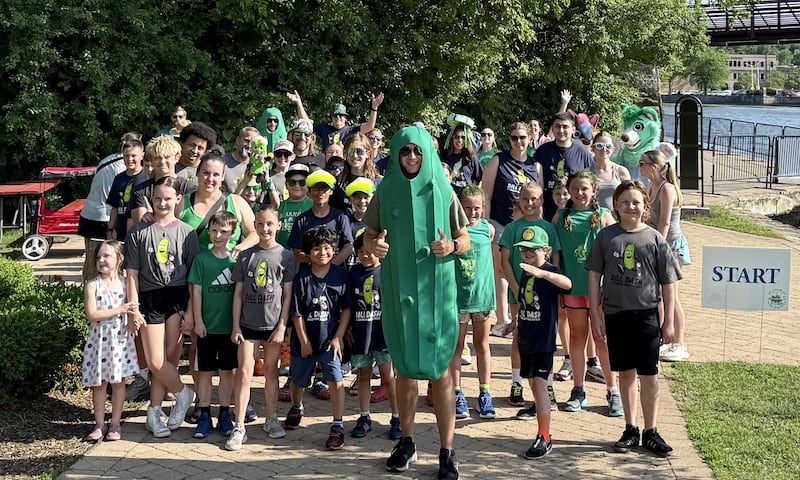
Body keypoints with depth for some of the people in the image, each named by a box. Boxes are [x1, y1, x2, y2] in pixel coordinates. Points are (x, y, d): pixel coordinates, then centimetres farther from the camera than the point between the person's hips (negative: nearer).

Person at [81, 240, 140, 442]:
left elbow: (131, 314, 6)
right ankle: (99, 424, 16)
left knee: (119, 381, 6)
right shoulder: (92, 285, -5)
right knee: (98, 383, 6)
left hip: (121, 339, 1)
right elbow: (91, 315, -14)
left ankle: (115, 423, 16)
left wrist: (133, 314, -17)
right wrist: (120, 309, -18)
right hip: (99, 340, -1)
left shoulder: (125, 284, 1)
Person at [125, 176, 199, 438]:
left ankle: (154, 413, 13)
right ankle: (183, 394, 21)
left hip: (178, 298, 0)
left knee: (169, 359, -1)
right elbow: (132, 274, 2)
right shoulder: (138, 232, 4)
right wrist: (134, 309, -4)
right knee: (156, 362, -4)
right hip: (149, 299, 0)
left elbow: (194, 276, 3)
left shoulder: (186, 232, 4)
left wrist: (191, 310, -4)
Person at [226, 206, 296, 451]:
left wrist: (282, 327, -5)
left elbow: (287, 294, 0)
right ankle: (239, 428, -2)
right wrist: (235, 326, 0)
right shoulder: (245, 256, 4)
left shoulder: (285, 256, 1)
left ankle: (271, 419, 24)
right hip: (248, 324, 0)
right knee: (244, 373, -4)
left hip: (273, 324, 0)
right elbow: (238, 292, 5)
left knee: (271, 371, 11)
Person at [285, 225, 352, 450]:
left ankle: (338, 427, -5)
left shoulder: (341, 275, -5)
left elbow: (346, 309, -1)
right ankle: (296, 409, 47)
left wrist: (338, 337, -6)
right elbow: (297, 313, -4)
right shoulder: (302, 278, -7)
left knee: (335, 381, -11)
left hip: (330, 339, -1)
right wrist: (304, 341, -6)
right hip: (305, 340, 1)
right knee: (299, 381, 18)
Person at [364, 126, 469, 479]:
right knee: (405, 368, 9)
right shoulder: (385, 192, 3)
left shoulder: (443, 191, 0)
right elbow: (368, 237, 5)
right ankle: (407, 442, 21)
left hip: (436, 291, -1)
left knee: (440, 370, -2)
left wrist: (452, 246, -17)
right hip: (399, 289, 1)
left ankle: (447, 451, 2)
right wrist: (374, 245, -18)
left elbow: (466, 240, 5)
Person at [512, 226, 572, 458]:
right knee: (531, 379, 23)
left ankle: (544, 437, -18)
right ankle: (538, 406, 53)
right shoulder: (525, 273, 8)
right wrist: (517, 323, 27)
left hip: (544, 337, -8)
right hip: (526, 336, 8)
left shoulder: (550, 272, -14)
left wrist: (541, 272, -51)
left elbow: (567, 283, -38)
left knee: (540, 382, -16)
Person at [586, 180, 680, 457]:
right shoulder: (606, 237, 2)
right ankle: (631, 430, 21)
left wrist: (669, 321, 0)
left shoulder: (655, 240, -1)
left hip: (646, 314, -1)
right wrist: (596, 316, 1)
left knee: (648, 376, 1)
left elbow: (668, 283, 2)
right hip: (615, 314, 1)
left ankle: (651, 432, 13)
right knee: (626, 373, 11)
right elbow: (594, 276, 5)